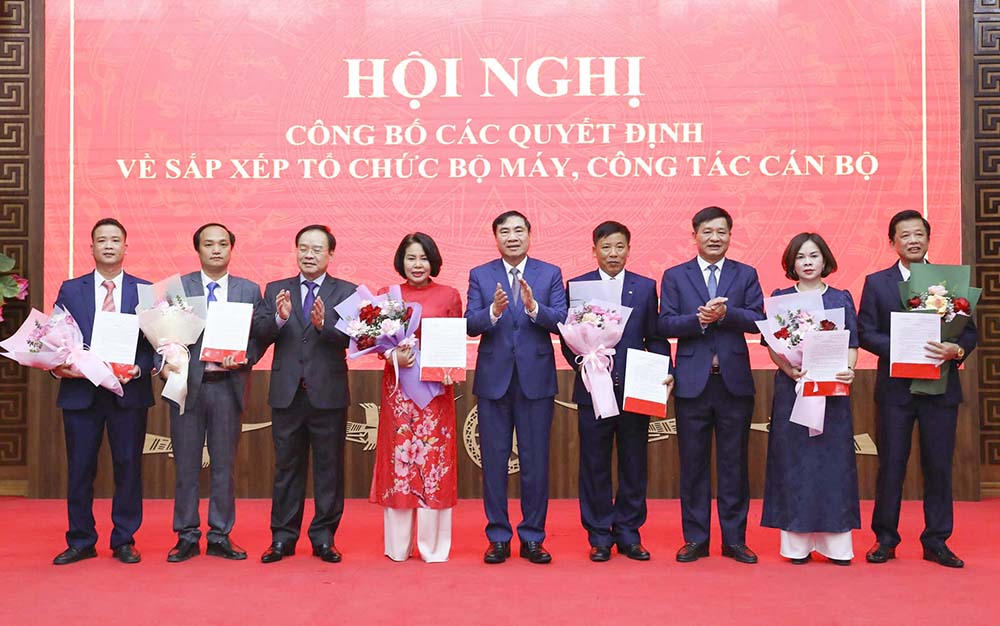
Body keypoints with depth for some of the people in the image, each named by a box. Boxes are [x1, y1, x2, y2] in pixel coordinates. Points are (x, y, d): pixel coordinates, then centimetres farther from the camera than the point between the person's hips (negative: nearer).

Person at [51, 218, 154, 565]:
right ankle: (80, 542, 19)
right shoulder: (70, 290, 10)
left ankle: (124, 542, 16)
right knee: (79, 468, 6)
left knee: (128, 467, 4)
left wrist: (139, 369, -14)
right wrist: (58, 365, -11)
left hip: (128, 392, -1)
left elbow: (154, 341, 3)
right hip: (80, 391, 1)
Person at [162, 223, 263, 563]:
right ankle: (186, 537, 17)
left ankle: (220, 537, 17)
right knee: (186, 465, 6)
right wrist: (165, 363, -14)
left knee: (225, 465, 7)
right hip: (187, 384, 0)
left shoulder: (250, 290, 8)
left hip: (228, 386, 1)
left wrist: (244, 358, -14)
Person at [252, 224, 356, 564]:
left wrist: (324, 324, -30)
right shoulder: (275, 290, 9)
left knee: (329, 468, 5)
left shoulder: (346, 292, 2)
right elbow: (259, 333, -4)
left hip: (328, 393, -2)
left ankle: (324, 538, 17)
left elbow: (349, 336, -12)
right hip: (287, 393, 2)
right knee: (286, 468, 10)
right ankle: (283, 538, 20)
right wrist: (279, 318, -23)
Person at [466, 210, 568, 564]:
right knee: (494, 461, 7)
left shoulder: (550, 274, 4)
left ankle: (532, 538, 18)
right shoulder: (480, 276, 5)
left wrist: (533, 306, -24)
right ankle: (498, 538, 19)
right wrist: (493, 311, -25)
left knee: (535, 462, 5)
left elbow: (561, 321, -7)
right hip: (494, 379, 1)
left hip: (536, 379, 0)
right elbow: (470, 325, -6)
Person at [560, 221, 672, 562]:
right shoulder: (576, 285, 5)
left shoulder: (646, 287, 9)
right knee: (595, 467, 5)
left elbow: (655, 337, 7)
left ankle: (629, 534, 21)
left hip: (635, 389, 1)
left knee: (634, 466, 8)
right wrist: (580, 361, -15)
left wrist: (664, 371, -7)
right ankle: (599, 537, 17)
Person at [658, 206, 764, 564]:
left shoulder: (746, 275, 9)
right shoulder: (675, 276, 7)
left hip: (735, 381, 1)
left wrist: (725, 313, -18)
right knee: (693, 463, 6)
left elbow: (758, 319, -3)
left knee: (734, 464, 6)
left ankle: (734, 539, 16)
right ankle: (695, 539, 15)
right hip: (692, 382, 0)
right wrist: (698, 319, -18)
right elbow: (665, 324, -3)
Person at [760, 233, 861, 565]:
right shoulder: (781, 298, 6)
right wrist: (789, 369, -17)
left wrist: (849, 370, -12)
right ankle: (797, 541, 6)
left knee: (833, 458, 2)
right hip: (792, 388, -1)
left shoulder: (842, 298, 10)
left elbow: (852, 344, 7)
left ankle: (836, 542, 9)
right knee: (794, 459, 0)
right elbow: (772, 344, 1)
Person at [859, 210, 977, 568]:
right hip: (895, 387, -1)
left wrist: (956, 350, -17)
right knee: (890, 465, 4)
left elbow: (969, 332, 5)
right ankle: (885, 539, 15)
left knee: (939, 466, 6)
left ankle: (936, 542, 18)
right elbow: (865, 332, -2)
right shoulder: (877, 283, 5)